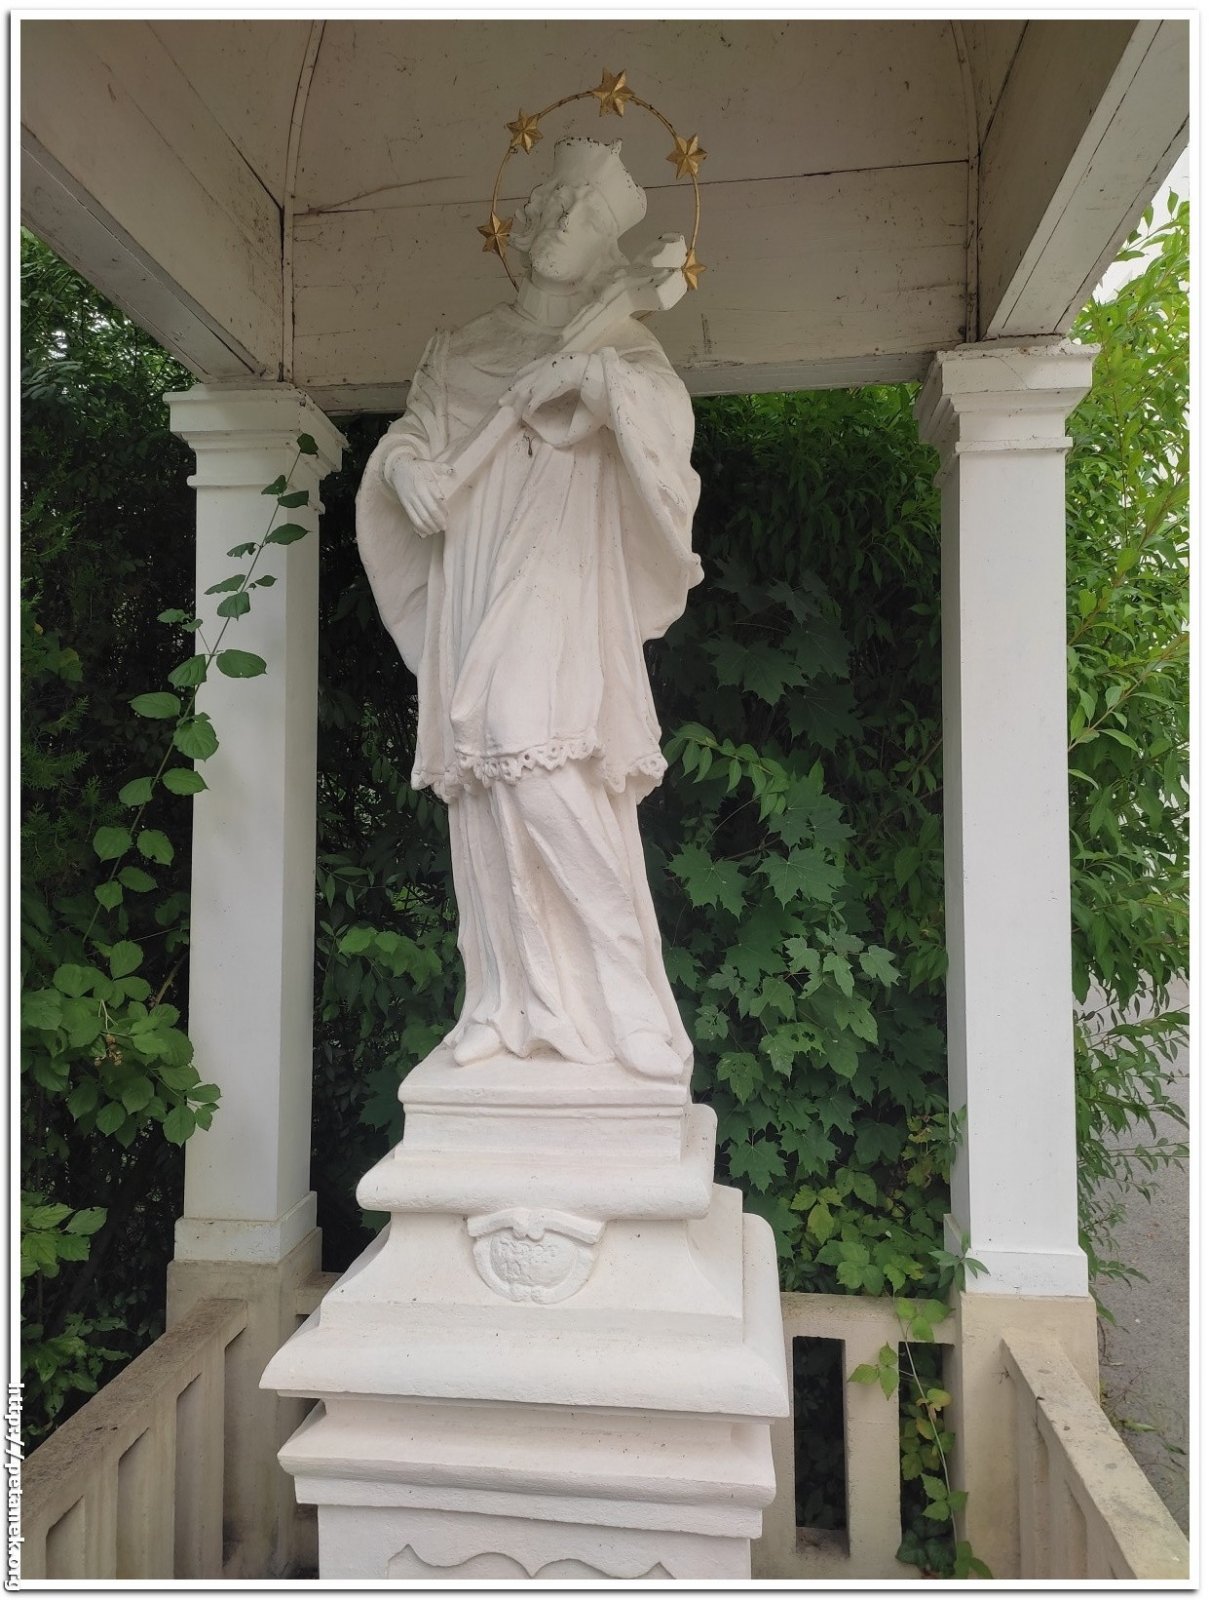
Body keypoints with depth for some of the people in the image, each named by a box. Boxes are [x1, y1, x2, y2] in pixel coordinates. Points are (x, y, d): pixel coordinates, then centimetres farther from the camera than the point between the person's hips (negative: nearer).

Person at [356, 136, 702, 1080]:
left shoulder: (621, 348, 16)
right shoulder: (466, 352, 25)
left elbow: (671, 417, -2)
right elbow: (414, 429, 23)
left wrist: (592, 374, -17)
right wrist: (407, 464, 1)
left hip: (560, 595, -4)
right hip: (472, 595, 4)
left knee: (544, 769, -20)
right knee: (486, 794, -5)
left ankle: (631, 1007, -12)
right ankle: (510, 1007, 0)